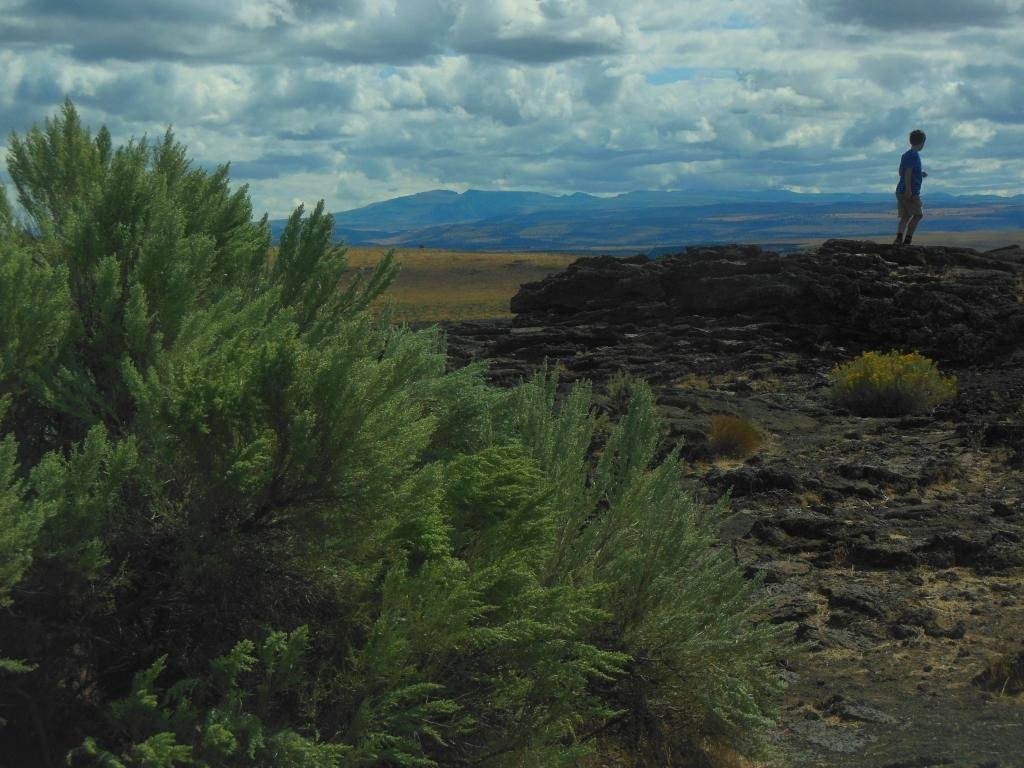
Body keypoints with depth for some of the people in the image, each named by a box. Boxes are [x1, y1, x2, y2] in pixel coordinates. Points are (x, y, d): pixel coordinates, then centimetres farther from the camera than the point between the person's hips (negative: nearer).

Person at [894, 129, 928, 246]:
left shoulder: (905, 155, 16)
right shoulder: (914, 155, -11)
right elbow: (908, 173, -20)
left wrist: (920, 174, 29)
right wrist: (908, 190, -23)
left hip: (901, 191, 8)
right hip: (911, 192, -8)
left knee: (906, 216, 6)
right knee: (918, 215, 1)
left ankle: (899, 238, -9)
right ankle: (907, 240, -5)